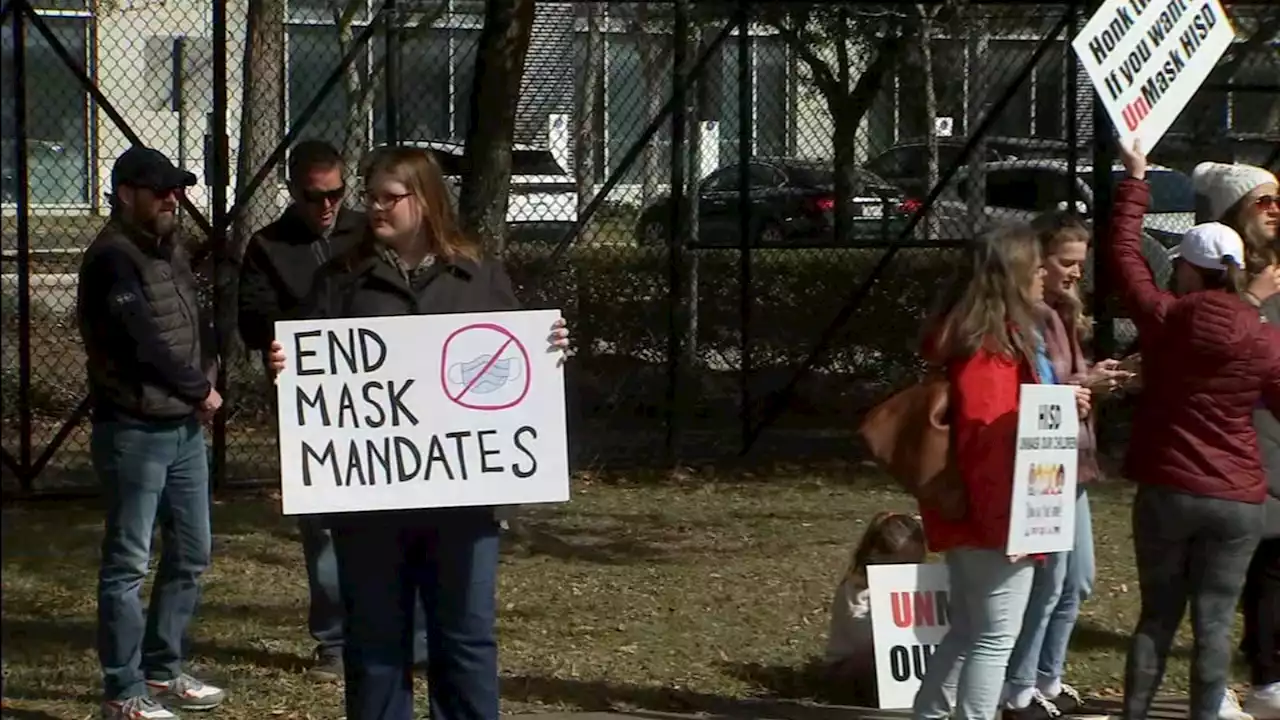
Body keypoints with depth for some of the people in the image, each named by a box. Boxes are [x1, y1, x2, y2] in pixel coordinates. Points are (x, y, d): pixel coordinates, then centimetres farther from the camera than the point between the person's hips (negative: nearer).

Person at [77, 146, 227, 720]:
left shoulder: (170, 247, 12)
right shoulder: (112, 258, -16)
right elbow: (143, 344, -22)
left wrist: (207, 372, 2)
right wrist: (199, 391, -10)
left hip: (185, 426, 9)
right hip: (134, 431, -9)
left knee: (191, 553, 16)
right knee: (128, 564, -2)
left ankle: (161, 671, 29)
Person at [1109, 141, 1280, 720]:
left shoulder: (1164, 319, -6)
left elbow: (1123, 253, 7)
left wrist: (1136, 181, 17)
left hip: (1165, 492, 1)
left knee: (1158, 616, 11)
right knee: (1214, 621, 2)